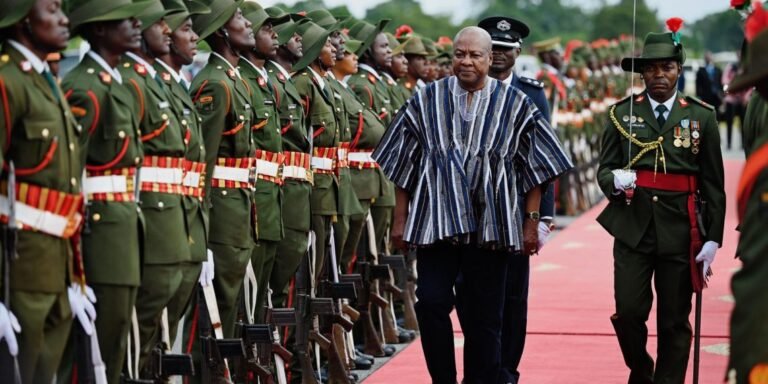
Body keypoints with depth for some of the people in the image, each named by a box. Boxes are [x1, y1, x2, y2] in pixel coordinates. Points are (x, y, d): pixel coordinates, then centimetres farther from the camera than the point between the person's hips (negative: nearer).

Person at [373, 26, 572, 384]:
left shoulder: (515, 105, 2)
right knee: (431, 303, -6)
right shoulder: (426, 100, 5)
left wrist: (532, 221, 1)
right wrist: (400, 218, 6)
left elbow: (534, 167, 5)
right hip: (436, 220, 1)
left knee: (485, 314, 5)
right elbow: (404, 165, 9)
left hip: (490, 224, 0)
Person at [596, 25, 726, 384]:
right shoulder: (622, 113, 6)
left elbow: (713, 183, 4)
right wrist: (614, 180, -16)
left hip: (680, 230, 0)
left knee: (674, 321, 4)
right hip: (633, 226, 0)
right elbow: (604, 169, 8)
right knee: (628, 313, -3)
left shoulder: (702, 116, 4)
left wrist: (713, 237, -1)